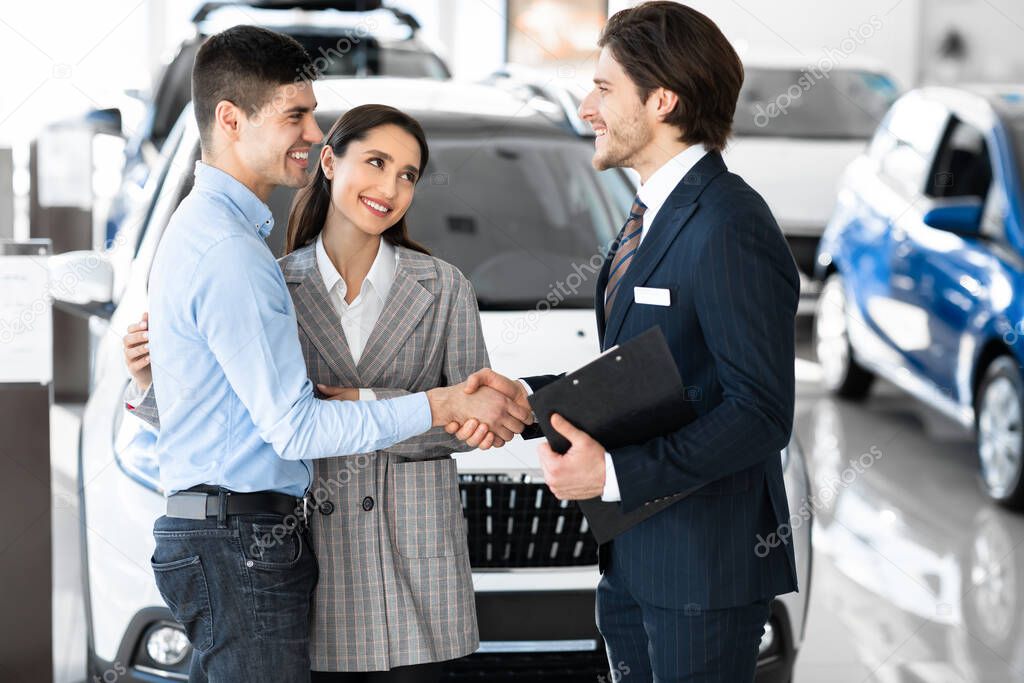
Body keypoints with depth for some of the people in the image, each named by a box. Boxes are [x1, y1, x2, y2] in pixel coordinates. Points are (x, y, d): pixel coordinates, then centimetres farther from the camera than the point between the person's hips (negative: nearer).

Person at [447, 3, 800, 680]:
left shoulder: (729, 230, -18)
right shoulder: (653, 218, 15)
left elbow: (760, 414, -21)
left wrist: (615, 473, -24)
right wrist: (527, 396, 6)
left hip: (704, 567, -10)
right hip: (636, 559, 10)